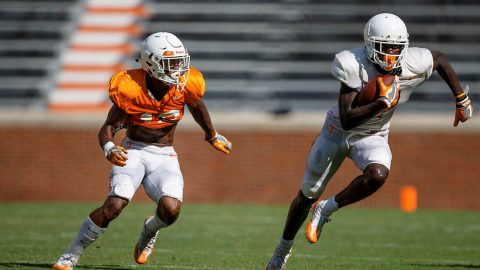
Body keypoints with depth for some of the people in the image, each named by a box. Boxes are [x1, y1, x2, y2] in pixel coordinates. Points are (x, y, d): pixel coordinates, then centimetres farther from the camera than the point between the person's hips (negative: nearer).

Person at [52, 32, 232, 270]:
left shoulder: (185, 85, -12)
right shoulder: (129, 89, -19)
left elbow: (197, 107, 12)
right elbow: (108, 128, -13)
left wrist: (213, 136, 29)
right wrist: (109, 149, -36)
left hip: (164, 156, 2)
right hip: (134, 150, -2)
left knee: (171, 209, -22)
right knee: (114, 204, -24)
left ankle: (150, 230, 17)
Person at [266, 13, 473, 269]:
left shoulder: (413, 64, -22)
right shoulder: (355, 67, -31)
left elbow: (440, 59, 3)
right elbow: (347, 120, -34)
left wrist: (461, 100, 10)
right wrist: (382, 103, -43)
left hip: (372, 137, 2)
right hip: (338, 131, -2)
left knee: (378, 175, -33)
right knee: (308, 195, 11)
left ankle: (327, 208, -9)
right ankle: (284, 248, 36)